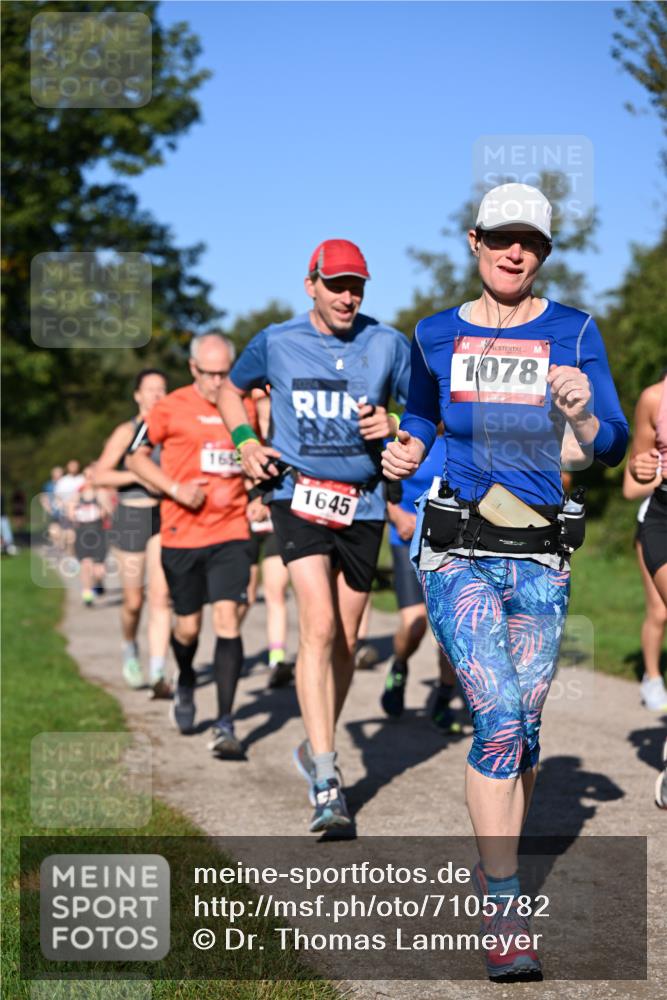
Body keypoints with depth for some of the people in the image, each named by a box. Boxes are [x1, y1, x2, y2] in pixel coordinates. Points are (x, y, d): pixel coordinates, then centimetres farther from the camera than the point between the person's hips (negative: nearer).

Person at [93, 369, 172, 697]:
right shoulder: (127, 431, -2)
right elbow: (101, 474, -9)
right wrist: (139, 476, -20)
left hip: (165, 516, 2)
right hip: (132, 516, -2)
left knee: (160, 596, -11)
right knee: (134, 600, 7)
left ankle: (158, 675, -13)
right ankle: (129, 649, 38)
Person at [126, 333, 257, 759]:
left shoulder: (246, 408, 5)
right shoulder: (171, 408, -3)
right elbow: (135, 457, 3)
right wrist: (175, 488, -9)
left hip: (231, 532, 1)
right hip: (182, 533, -1)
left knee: (228, 619, -12)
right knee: (189, 626, 8)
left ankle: (226, 724, -10)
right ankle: (186, 684, 42)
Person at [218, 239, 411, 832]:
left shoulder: (389, 344, 1)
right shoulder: (276, 343, 1)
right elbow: (232, 391, 19)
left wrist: (395, 428, -12)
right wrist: (246, 443, 3)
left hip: (363, 504, 2)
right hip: (299, 496, -2)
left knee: (345, 640, 9)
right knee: (319, 627, -18)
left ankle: (315, 748, 32)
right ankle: (326, 784, -20)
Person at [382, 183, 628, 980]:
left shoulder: (573, 332, 3)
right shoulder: (436, 336, 7)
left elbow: (613, 446, -2)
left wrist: (582, 414, -22)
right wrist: (405, 452, 5)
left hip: (540, 556, 1)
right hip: (458, 552, -1)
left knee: (524, 727, 5)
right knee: (499, 719, -15)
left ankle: (492, 868, 27)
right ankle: (504, 913, -11)